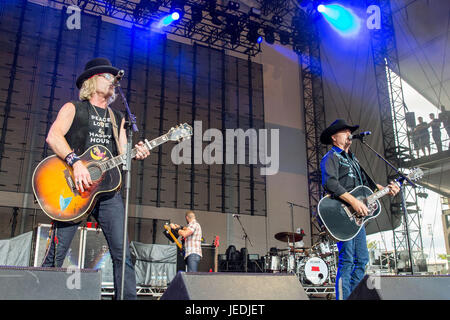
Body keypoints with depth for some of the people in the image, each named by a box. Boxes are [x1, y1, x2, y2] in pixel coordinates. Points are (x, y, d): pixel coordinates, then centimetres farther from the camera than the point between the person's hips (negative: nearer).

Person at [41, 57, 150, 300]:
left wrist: (136, 154, -4)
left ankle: (127, 297, 1)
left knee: (122, 252, -3)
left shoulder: (117, 118, 23)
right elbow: (53, 136, -8)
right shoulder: (73, 108, 9)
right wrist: (75, 163, -22)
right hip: (75, 188, -4)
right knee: (57, 252, -5)